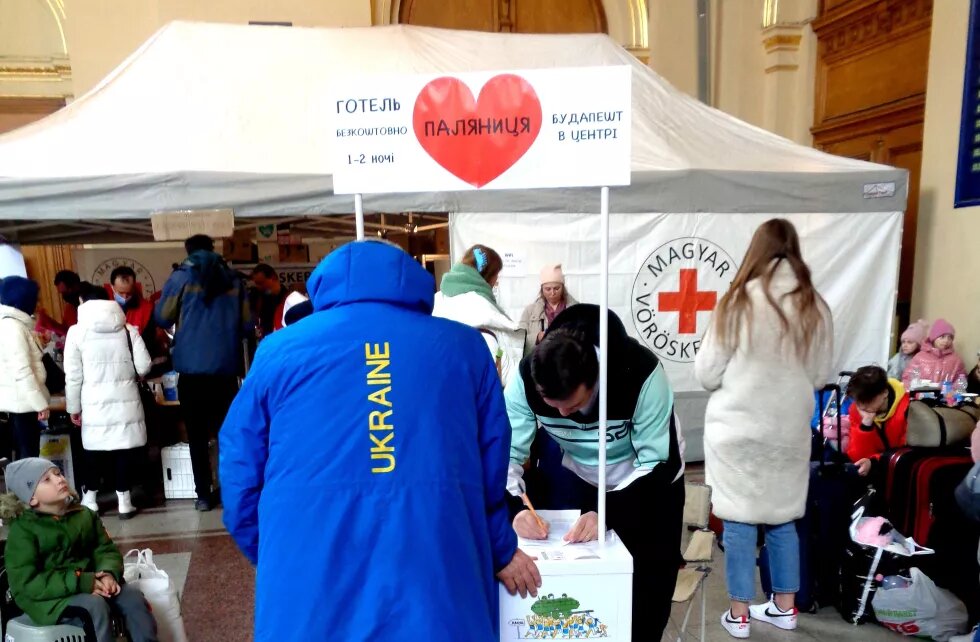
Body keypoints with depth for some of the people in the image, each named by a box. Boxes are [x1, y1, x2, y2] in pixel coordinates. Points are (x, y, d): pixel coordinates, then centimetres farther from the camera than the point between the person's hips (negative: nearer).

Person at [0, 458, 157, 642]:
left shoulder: (84, 514, 8)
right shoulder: (22, 530, -9)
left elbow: (106, 549, 8)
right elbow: (26, 583, -16)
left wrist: (108, 574, -16)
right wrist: (82, 582, -23)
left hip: (89, 583, 5)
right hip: (49, 596, -5)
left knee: (133, 596, -19)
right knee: (95, 606, -32)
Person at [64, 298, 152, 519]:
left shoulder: (76, 331, -1)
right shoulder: (128, 329, 2)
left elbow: (73, 375, -1)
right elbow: (143, 366, -1)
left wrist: (74, 407, 8)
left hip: (94, 403, 0)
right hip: (125, 401, 0)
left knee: (94, 451, 13)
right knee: (125, 450, 6)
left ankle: (90, 500, 25)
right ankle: (124, 501, 12)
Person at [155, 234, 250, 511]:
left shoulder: (181, 278, 2)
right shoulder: (233, 280, 7)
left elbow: (162, 318, 4)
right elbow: (247, 325, 6)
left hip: (192, 369, -1)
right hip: (226, 368, 2)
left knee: (197, 435, 7)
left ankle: (204, 495, 9)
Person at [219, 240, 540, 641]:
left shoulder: (278, 350, 6)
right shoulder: (464, 346, 8)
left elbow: (241, 482, 9)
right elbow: (491, 471, 11)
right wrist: (501, 551, 28)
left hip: (309, 599, 0)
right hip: (439, 591, 1)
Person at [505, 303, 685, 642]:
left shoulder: (642, 373, -37)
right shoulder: (525, 377, -29)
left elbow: (659, 464, -29)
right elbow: (506, 454, -22)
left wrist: (607, 513, -42)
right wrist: (515, 508, -40)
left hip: (651, 479, -2)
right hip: (584, 479, 2)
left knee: (650, 588, 3)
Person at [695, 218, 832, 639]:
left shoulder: (738, 302, -12)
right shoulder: (815, 308, -2)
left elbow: (707, 374, -6)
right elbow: (820, 376, 8)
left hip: (739, 430, -4)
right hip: (789, 431, 4)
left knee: (739, 521, 6)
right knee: (782, 518, 17)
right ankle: (784, 608, 30)